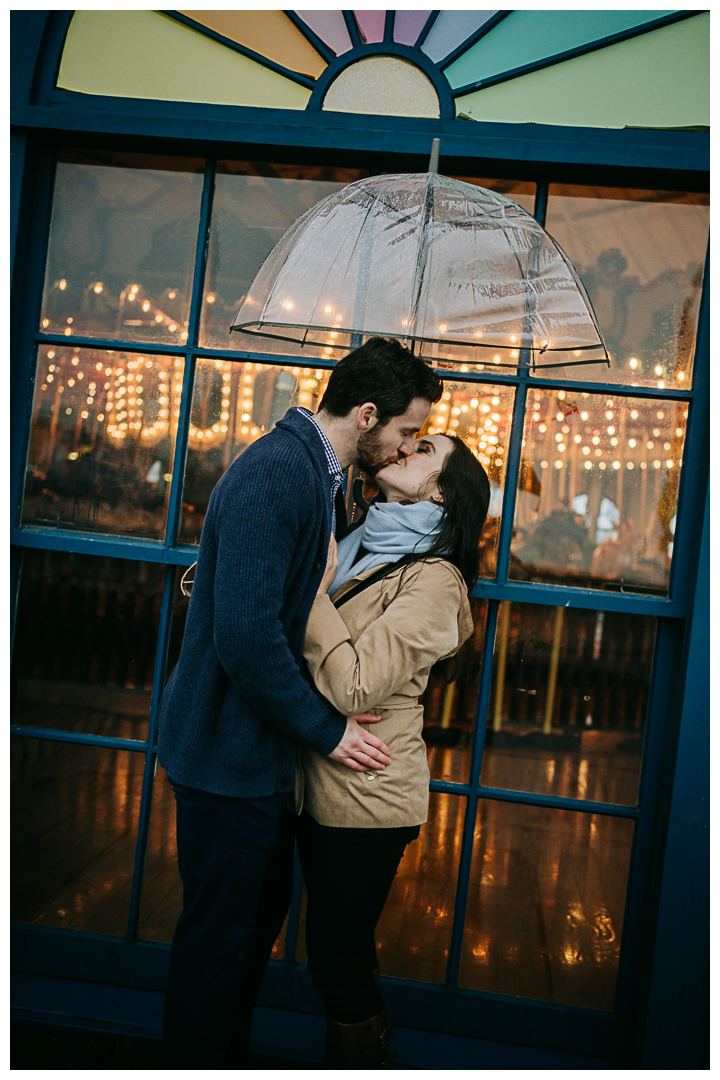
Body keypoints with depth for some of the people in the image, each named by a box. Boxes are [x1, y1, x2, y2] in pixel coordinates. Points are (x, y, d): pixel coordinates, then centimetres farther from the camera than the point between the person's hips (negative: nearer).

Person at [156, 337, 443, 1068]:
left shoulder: (322, 478, 9)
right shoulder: (274, 473, -23)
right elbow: (247, 634, -29)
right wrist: (324, 728, -18)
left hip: (261, 743, 10)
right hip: (226, 749, -10)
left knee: (262, 910, 22)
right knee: (219, 933, 5)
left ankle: (228, 1061, 40)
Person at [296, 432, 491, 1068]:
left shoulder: (433, 581, -17)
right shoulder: (360, 550, 7)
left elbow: (353, 687, -25)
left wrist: (315, 586, -20)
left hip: (366, 797, -7)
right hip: (321, 787, 7)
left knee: (337, 960, 5)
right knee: (346, 950, 21)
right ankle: (369, 1046, 39)